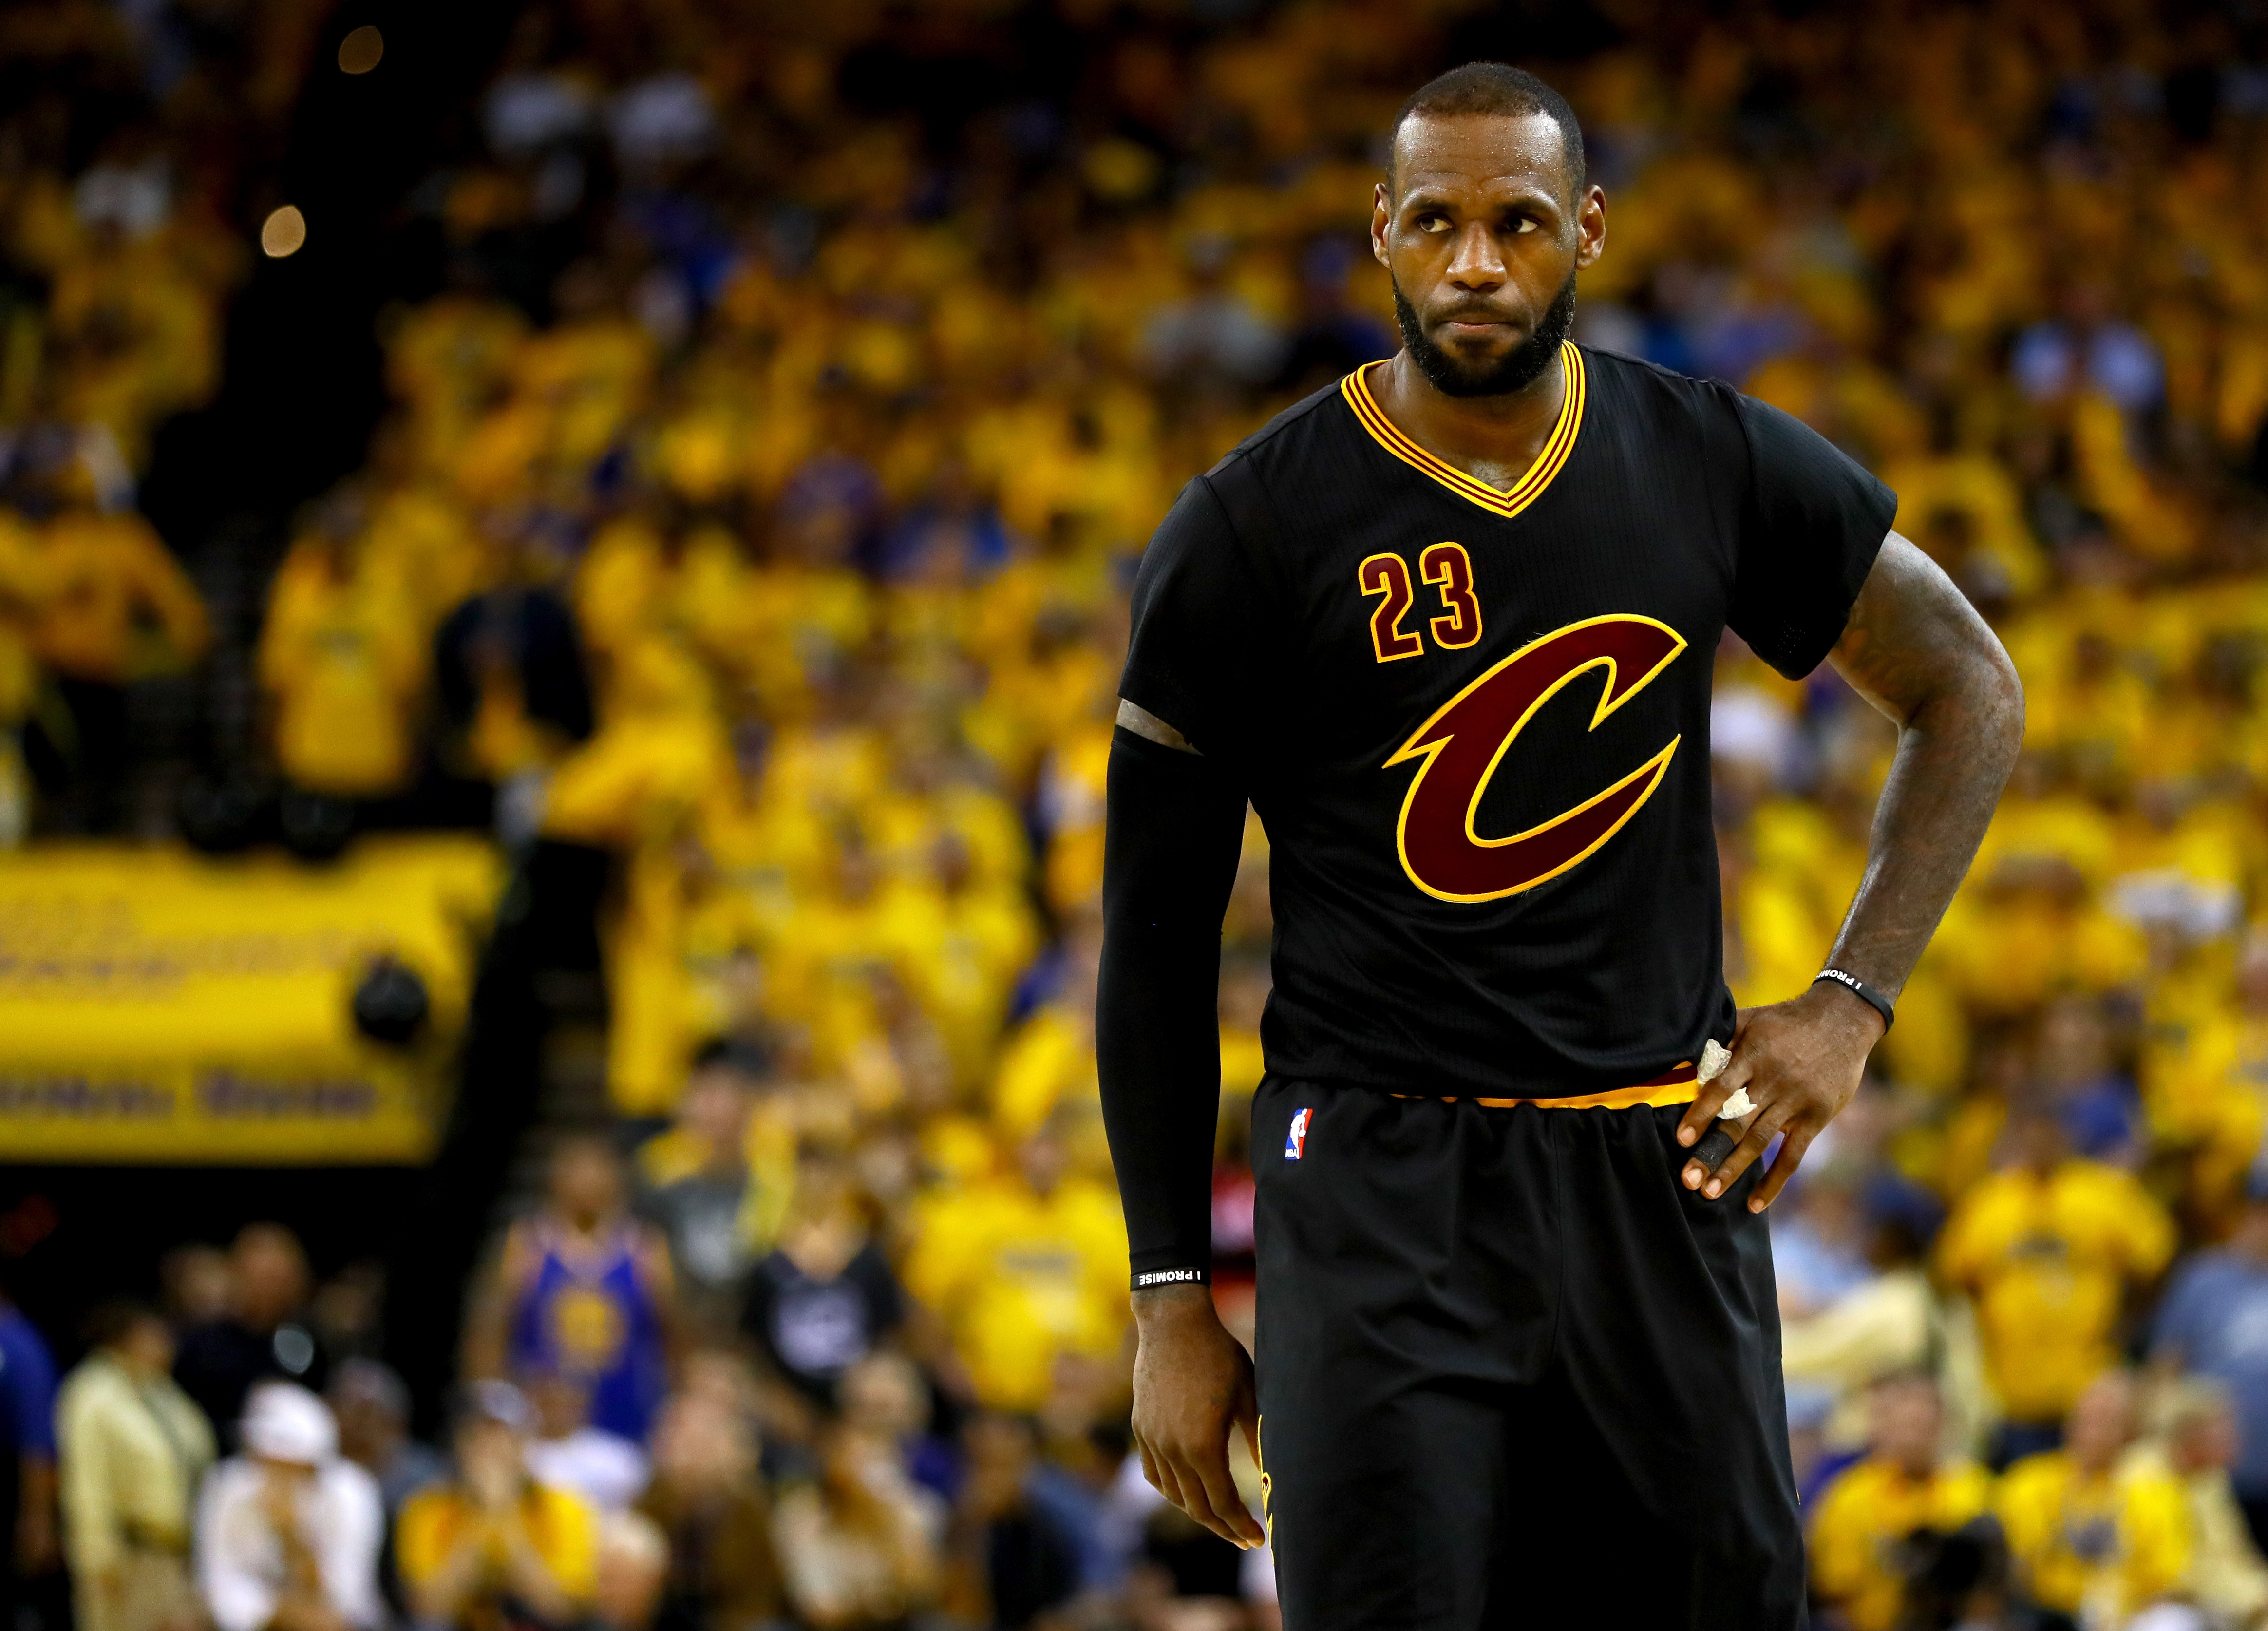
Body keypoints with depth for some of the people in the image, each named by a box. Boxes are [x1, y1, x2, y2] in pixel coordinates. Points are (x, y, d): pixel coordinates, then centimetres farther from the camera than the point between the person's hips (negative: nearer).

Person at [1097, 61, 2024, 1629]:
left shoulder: (1715, 467, 2)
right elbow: (1157, 935, 1)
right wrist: (1173, 1298, -1)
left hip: (1660, 1164, 3)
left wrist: (1852, 1001, 4)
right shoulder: (1248, 530, -5)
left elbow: (1970, 693, 16)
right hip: (1382, 1187, -3)